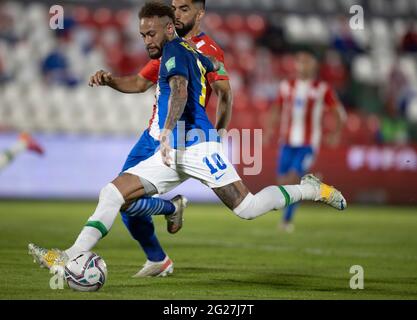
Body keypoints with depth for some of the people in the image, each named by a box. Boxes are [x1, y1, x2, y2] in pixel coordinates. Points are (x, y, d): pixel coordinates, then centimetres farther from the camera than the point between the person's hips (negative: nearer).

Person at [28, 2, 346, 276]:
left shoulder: (175, 49, -4)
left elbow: (180, 91, -21)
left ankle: (310, 189, 7)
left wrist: (167, 132, -34)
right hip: (173, 152, 10)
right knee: (112, 192, -3)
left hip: (196, 145, -10)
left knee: (247, 209, -14)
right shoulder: (191, 53, 21)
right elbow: (217, 66, 40)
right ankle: (70, 258, -10)